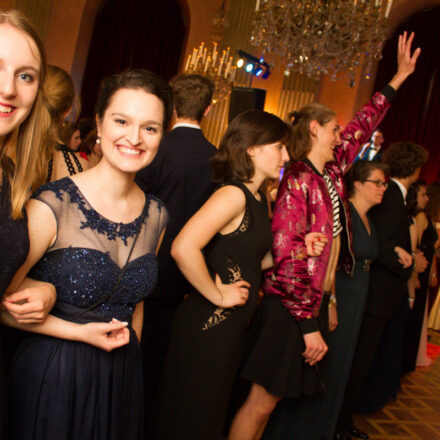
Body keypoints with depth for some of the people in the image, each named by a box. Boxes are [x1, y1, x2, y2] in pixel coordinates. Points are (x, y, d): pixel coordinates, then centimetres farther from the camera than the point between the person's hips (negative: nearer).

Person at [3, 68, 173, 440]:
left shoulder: (156, 215, -2)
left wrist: (129, 349, 10)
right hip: (51, 372, -4)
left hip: (123, 375, 5)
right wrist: (78, 333, -15)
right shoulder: (52, 206, -19)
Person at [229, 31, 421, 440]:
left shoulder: (332, 173, 8)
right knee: (262, 402, 1)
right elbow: (287, 258, -21)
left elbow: (361, 127, 23)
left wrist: (399, 76, 30)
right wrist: (309, 325, -18)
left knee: (300, 398, 15)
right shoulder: (298, 180, -16)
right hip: (288, 309, -8)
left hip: (316, 303, 8)